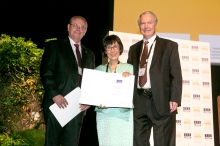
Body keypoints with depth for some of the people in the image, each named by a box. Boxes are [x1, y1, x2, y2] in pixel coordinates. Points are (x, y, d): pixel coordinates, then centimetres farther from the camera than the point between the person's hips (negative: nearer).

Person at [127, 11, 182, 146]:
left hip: (161, 101, -4)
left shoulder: (169, 45, 5)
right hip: (138, 102, 4)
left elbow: (176, 75, -2)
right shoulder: (134, 48, 18)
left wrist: (174, 99, -13)